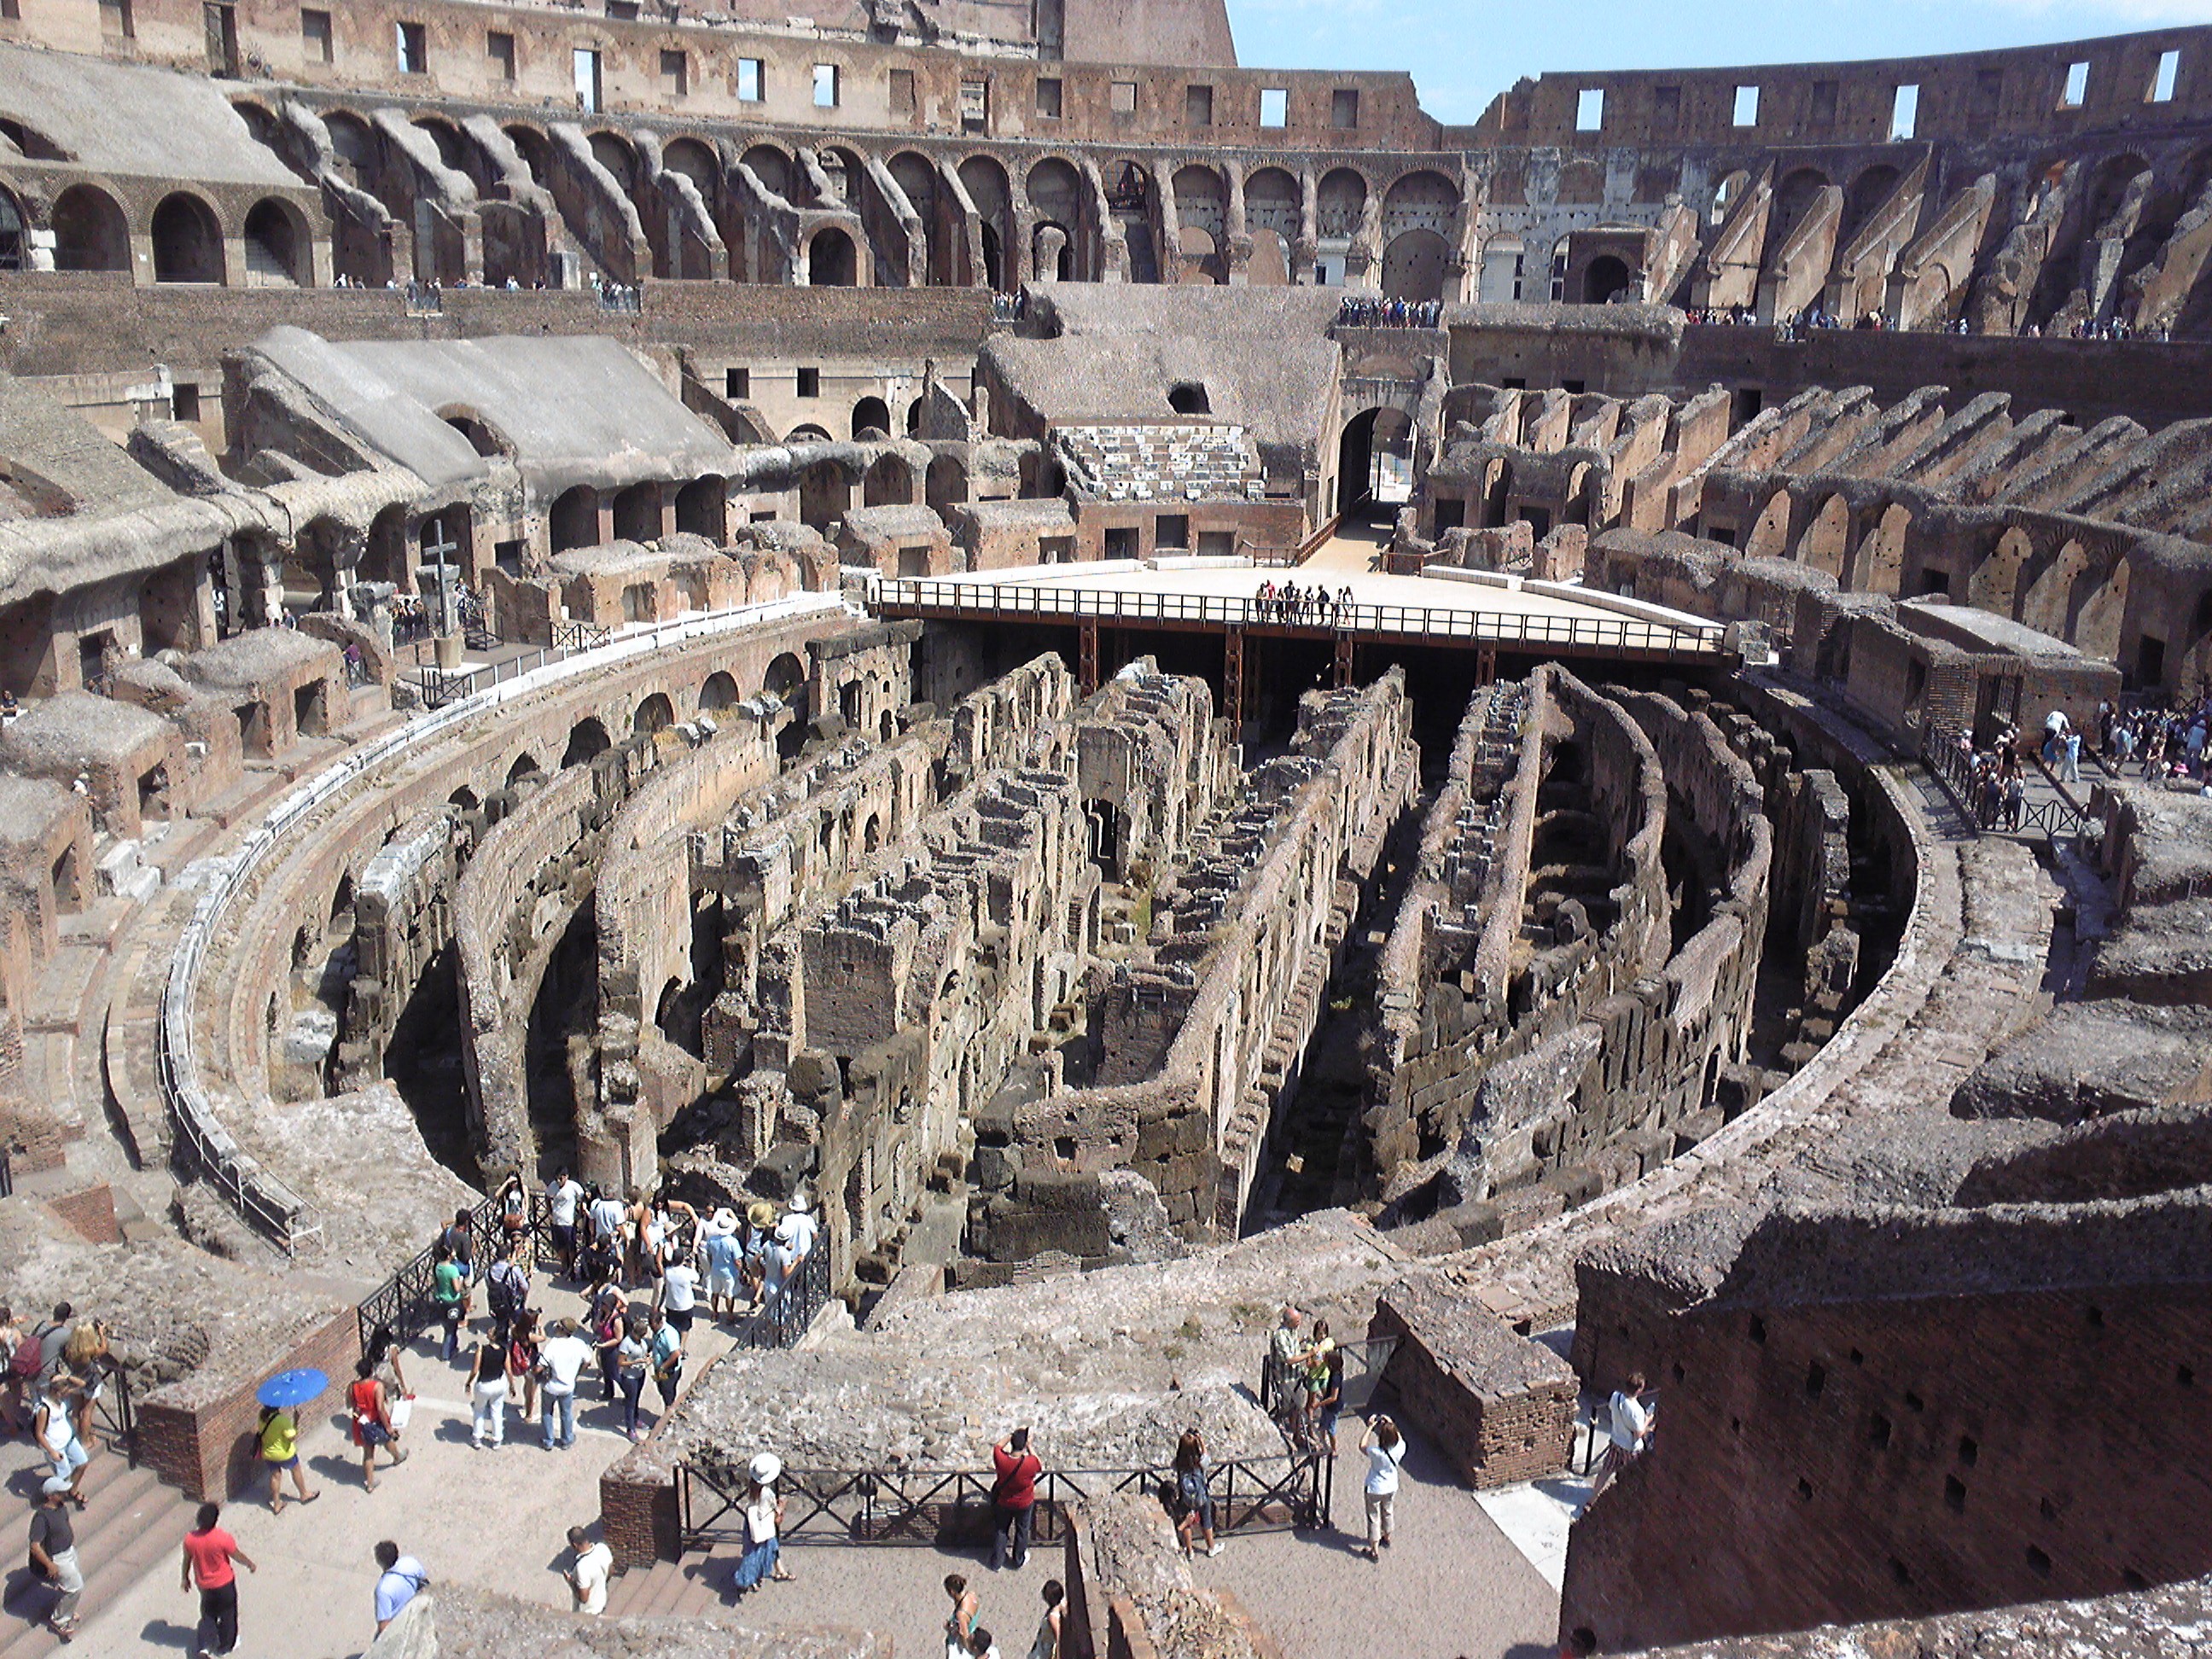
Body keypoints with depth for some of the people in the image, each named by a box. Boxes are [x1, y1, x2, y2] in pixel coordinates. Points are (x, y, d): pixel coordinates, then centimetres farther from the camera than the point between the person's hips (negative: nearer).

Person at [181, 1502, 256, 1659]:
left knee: (208, 1614, 27)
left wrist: (185, 1578, 17)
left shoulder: (189, 1539, -20)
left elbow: (187, 1560, -2)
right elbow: (238, 1556, -15)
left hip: (204, 1585, 3)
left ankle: (203, 1646, 22)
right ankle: (225, 1646, 36)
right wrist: (251, 1565, 5)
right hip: (224, 1584, -3)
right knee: (227, 1614, 20)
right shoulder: (223, 1538, -31)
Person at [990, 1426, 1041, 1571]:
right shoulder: (1031, 1462, -36)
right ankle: (1019, 1561, 47)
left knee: (1000, 1531, 25)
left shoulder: (1001, 1460, -31)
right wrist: (1030, 1447, -12)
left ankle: (996, 1562, 42)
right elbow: (1040, 1468, -11)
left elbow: (997, 1446, -7)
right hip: (1024, 1504, -1)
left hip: (1004, 1503, 1)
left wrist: (1012, 1435, -9)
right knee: (1022, 1531, 26)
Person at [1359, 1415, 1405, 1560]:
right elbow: (1399, 1438, 2)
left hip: (1375, 1490, -5)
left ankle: (1375, 1551, 21)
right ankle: (1387, 1539, 51)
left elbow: (1362, 1446, -15)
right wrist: (1391, 1425, -1)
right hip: (1391, 1488, 5)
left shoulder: (1376, 1453, -34)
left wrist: (1370, 1428, -14)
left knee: (1374, 1519, 12)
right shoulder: (1400, 1449, -23)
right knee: (1387, 1513, 28)